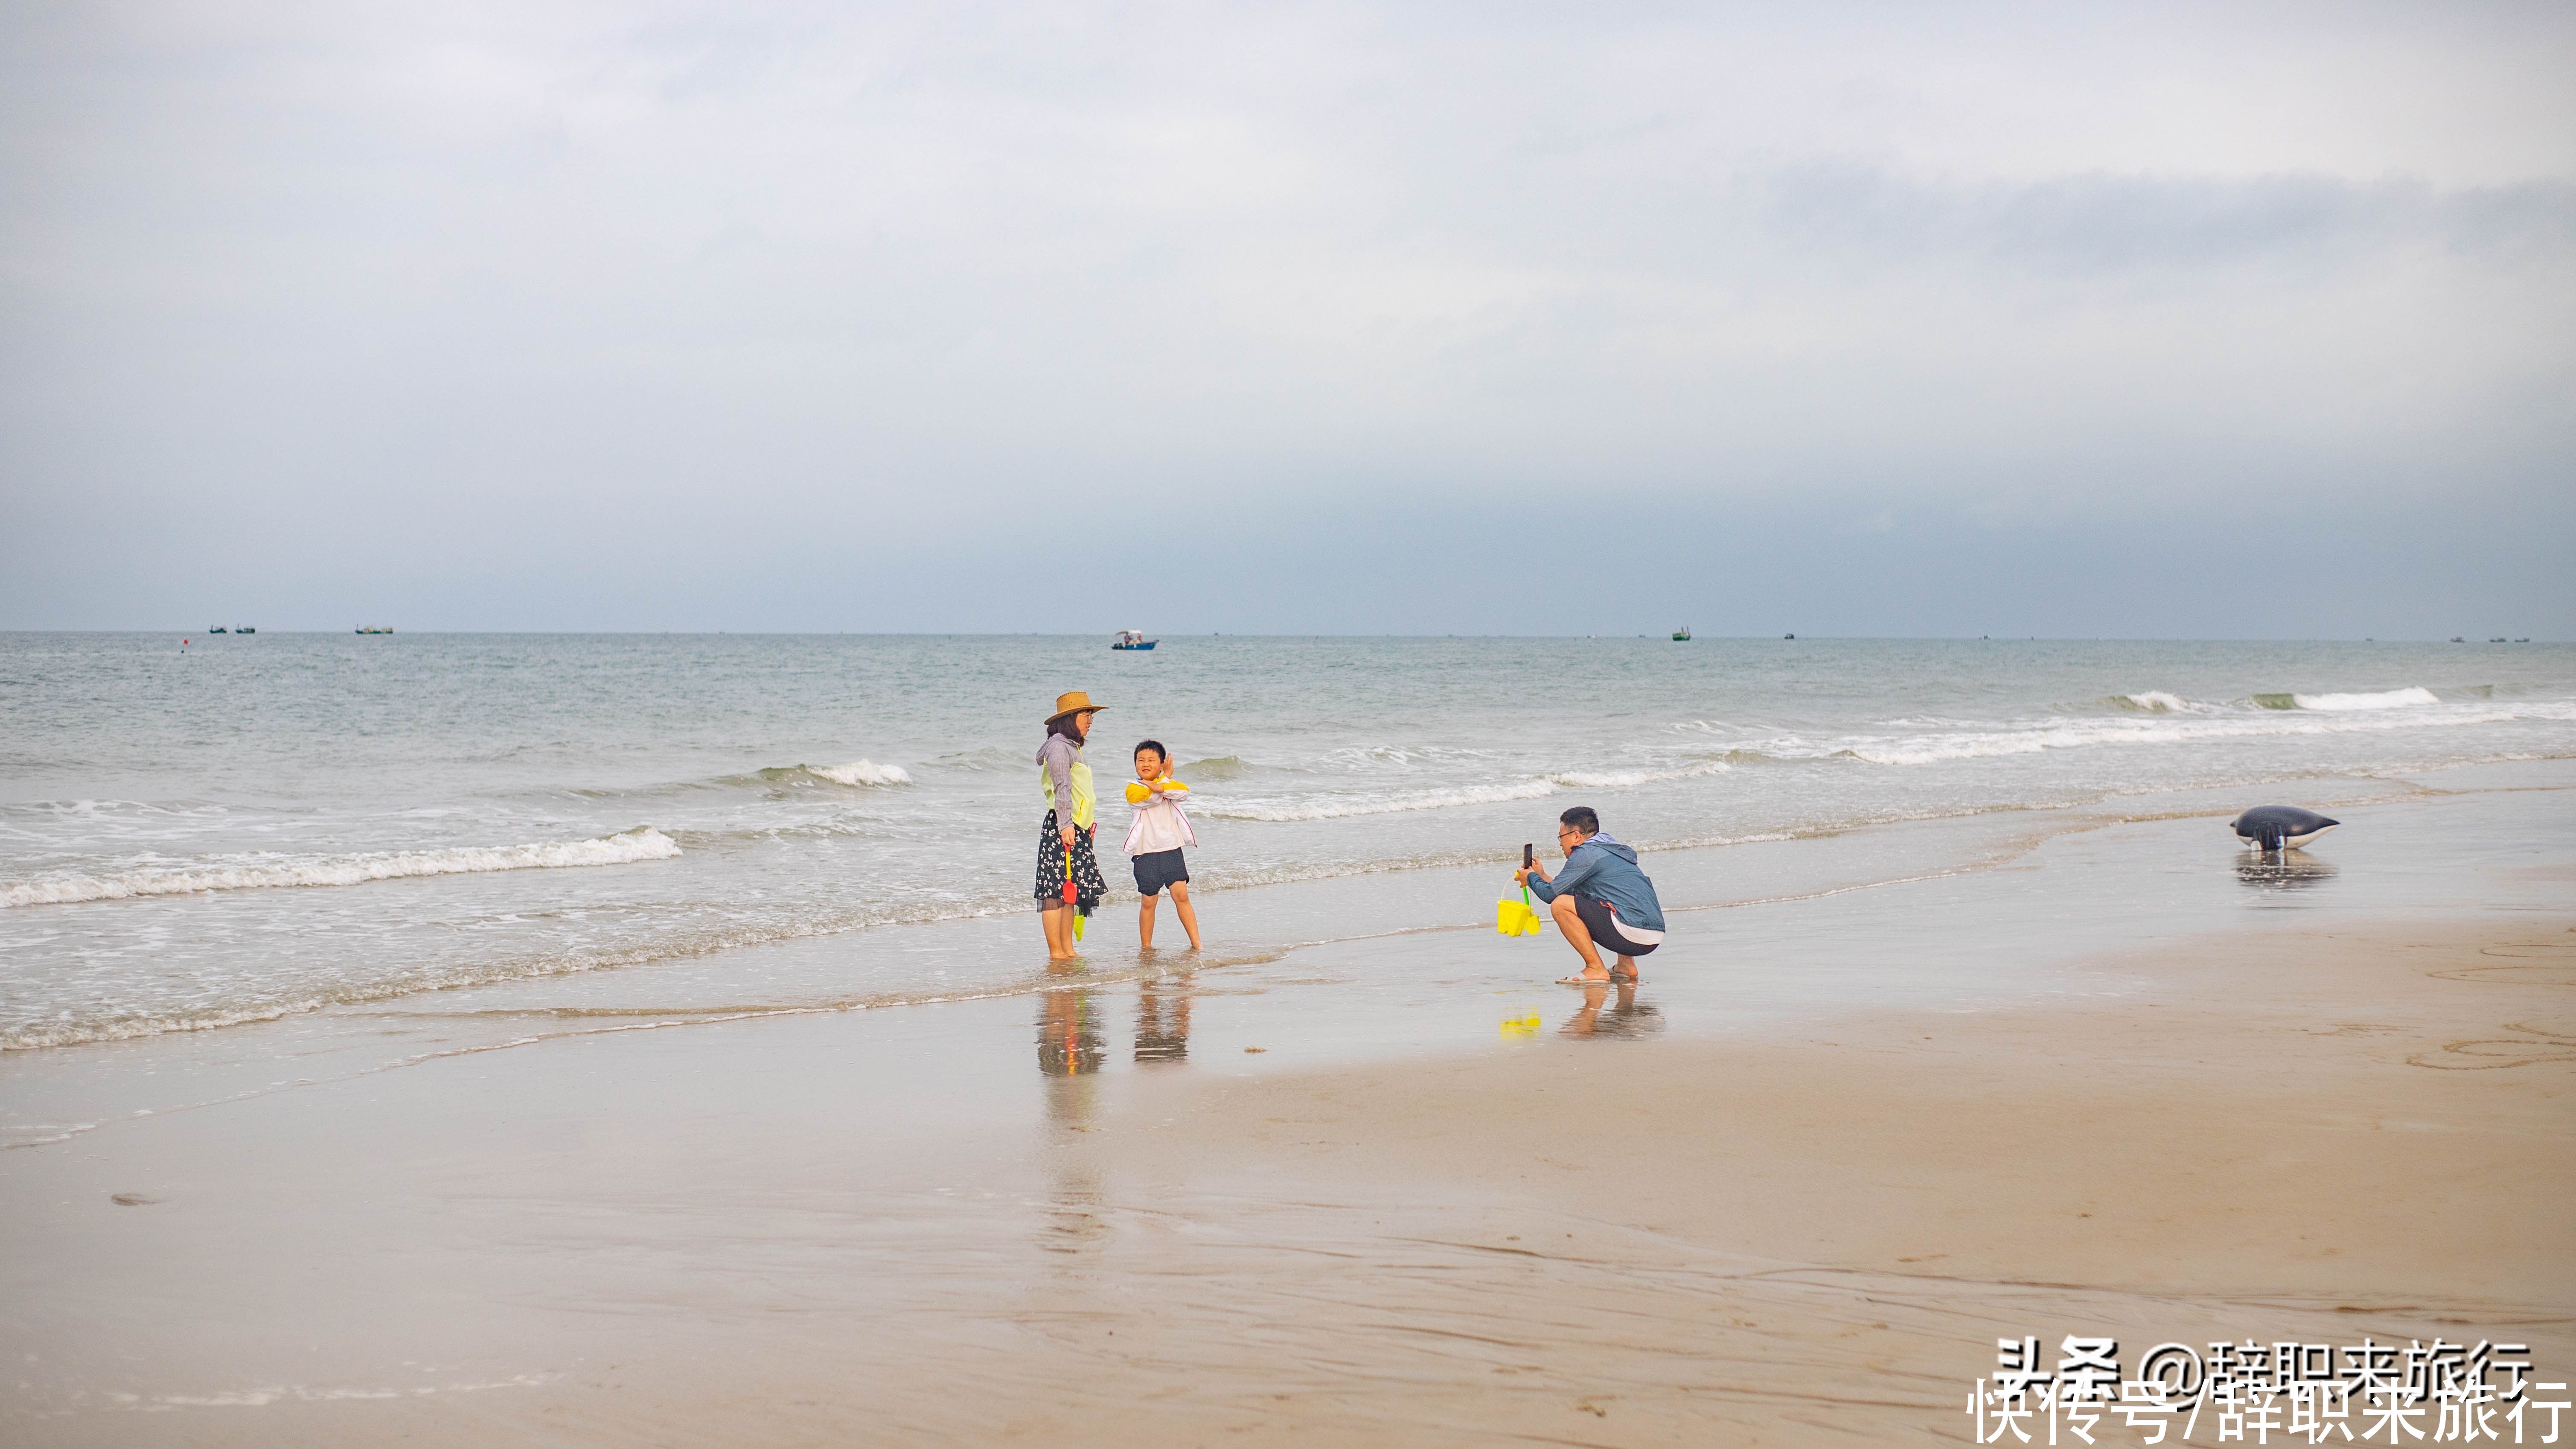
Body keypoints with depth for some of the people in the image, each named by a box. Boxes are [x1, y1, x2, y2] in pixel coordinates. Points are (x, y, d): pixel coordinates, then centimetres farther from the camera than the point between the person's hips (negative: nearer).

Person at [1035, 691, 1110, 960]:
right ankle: (1056, 952, -8)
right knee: (1055, 890, -7)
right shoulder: (1058, 747, -10)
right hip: (1060, 829, -10)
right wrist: (1065, 824, -24)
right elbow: (1061, 789, -18)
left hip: (1076, 829, 10)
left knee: (1071, 889, 9)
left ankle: (1068, 950, 11)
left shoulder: (1072, 747, 20)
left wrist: (1086, 824, 25)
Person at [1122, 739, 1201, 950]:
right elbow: (1152, 798, -18)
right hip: (1145, 852, -2)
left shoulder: (1169, 784, 11)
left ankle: (1196, 944, -6)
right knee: (1149, 901, 2)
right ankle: (1146, 947, 14)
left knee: (1181, 894, -7)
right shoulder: (1134, 789, 2)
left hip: (1171, 848, 2)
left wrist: (1158, 785, -19)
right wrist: (1166, 777, -3)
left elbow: (1183, 791, -12)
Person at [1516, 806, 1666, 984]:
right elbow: (1576, 894, 33)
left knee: (1560, 905, -8)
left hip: (1633, 933, -10)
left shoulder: (1586, 854, -4)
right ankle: (1626, 965, 21)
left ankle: (1596, 969, -7)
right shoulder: (1612, 850, 24)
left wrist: (1531, 878, 18)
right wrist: (1542, 876, 39)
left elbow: (1550, 894, -2)